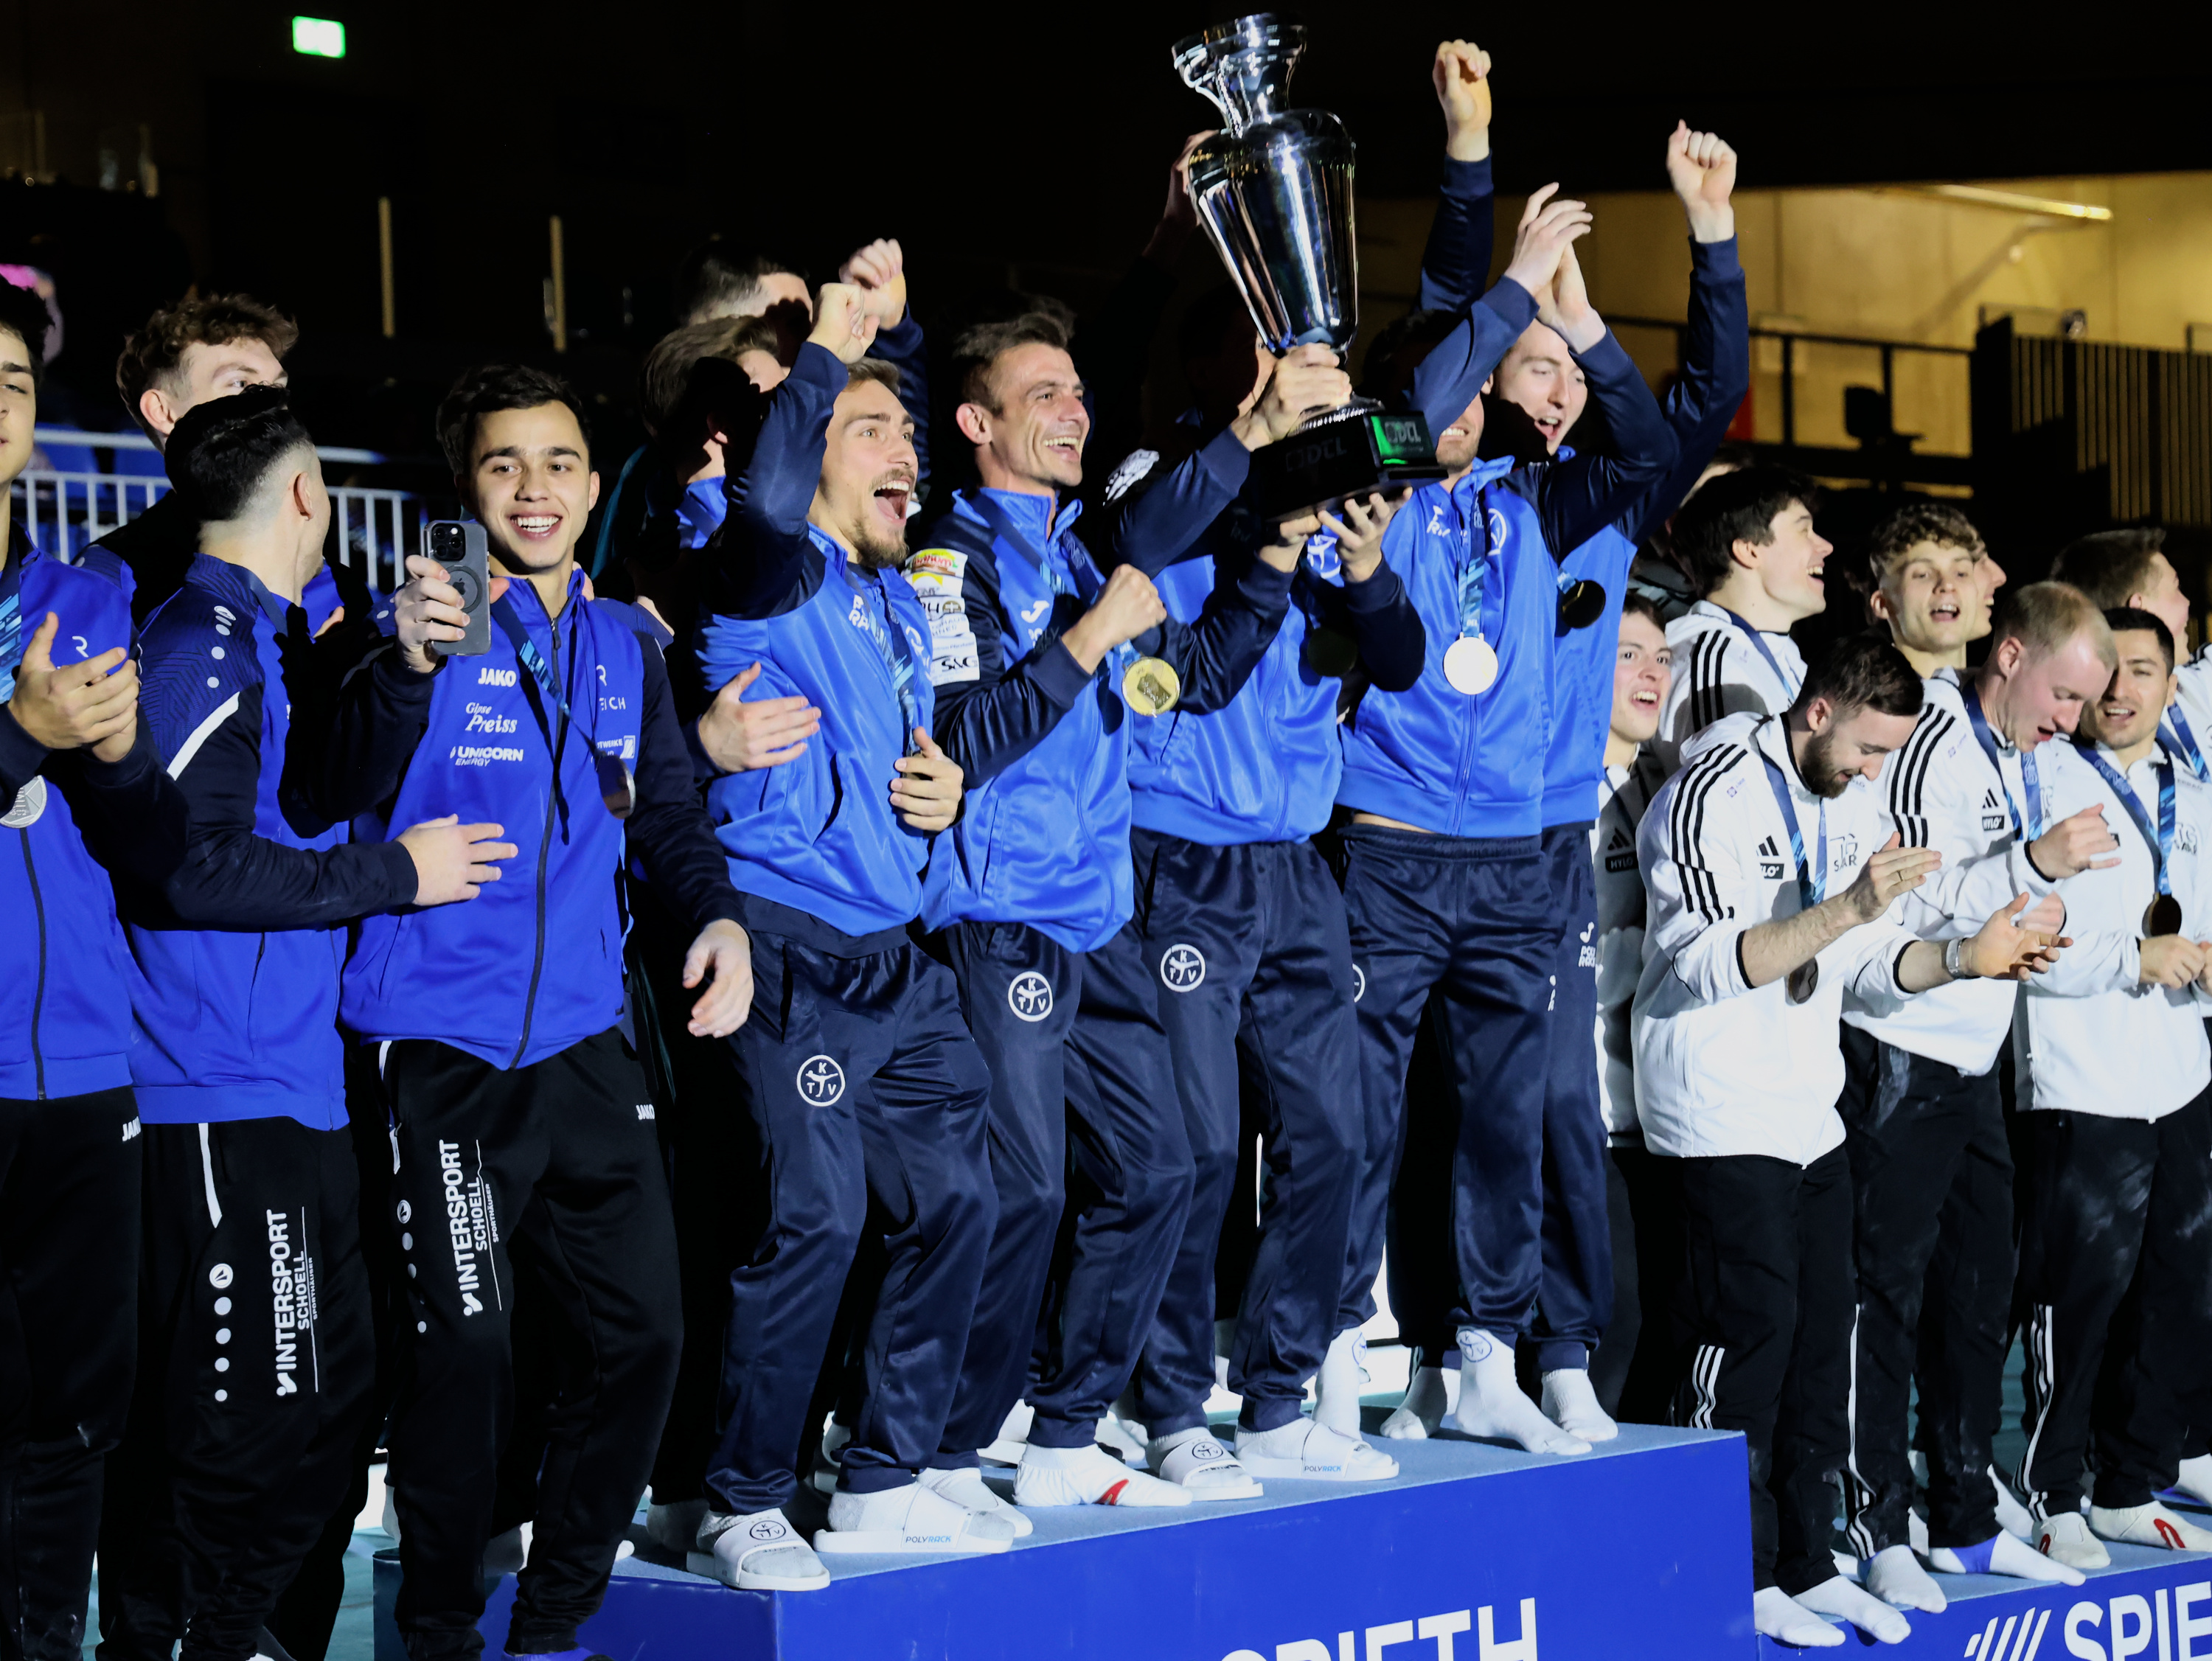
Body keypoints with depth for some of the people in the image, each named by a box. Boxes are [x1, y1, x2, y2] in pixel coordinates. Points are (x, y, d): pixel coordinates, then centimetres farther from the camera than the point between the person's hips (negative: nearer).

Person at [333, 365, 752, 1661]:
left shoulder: (624, 644, 11)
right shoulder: (438, 625, -7)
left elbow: (666, 807, 21)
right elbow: (344, 798, -22)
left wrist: (717, 912, 2)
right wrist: (408, 666, -39)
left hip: (586, 1037, 6)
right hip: (447, 1047, -6)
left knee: (645, 1331, 6)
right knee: (466, 1348, -9)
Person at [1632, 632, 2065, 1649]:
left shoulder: (1850, 804, 13)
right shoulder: (1712, 794, -14)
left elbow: (1865, 964, 13)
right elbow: (1709, 965, -23)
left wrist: (1961, 958, -5)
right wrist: (1845, 909, -30)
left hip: (1809, 1111, 8)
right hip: (1721, 1116, -8)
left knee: (1820, 1334, 8)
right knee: (1751, 1326, -7)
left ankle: (1805, 1563, 16)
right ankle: (1737, 1578, 1)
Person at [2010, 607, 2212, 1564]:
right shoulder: (2045, 786, -4)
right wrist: (2135, 958, -16)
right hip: (2080, 1086, -7)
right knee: (2079, 1294, -6)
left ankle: (2132, 1488, 22)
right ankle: (2052, 1499, 4)